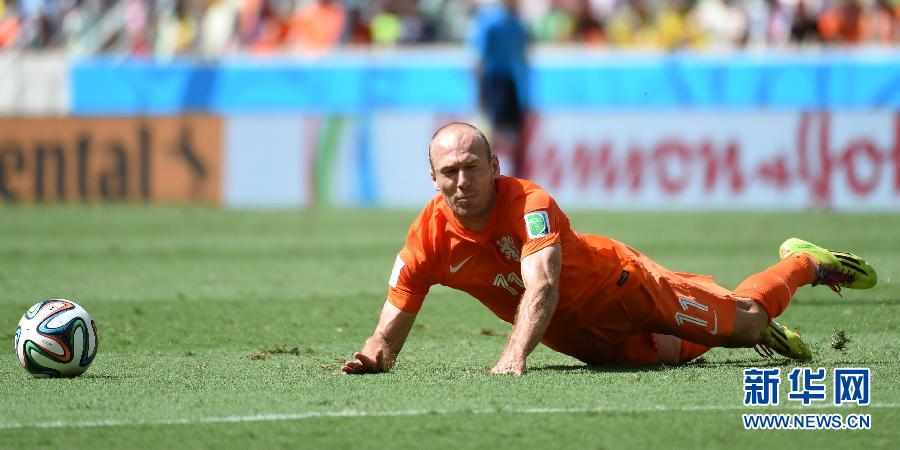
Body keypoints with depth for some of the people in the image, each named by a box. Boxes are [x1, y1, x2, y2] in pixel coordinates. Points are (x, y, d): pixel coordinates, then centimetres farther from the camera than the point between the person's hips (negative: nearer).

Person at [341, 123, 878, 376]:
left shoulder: (528, 202, -37)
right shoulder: (431, 237, -24)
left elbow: (542, 286, -52)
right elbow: (391, 328, -21)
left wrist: (515, 354, -67)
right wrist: (374, 354, -45)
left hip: (619, 285, -4)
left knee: (743, 320, 12)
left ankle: (805, 263, 41)